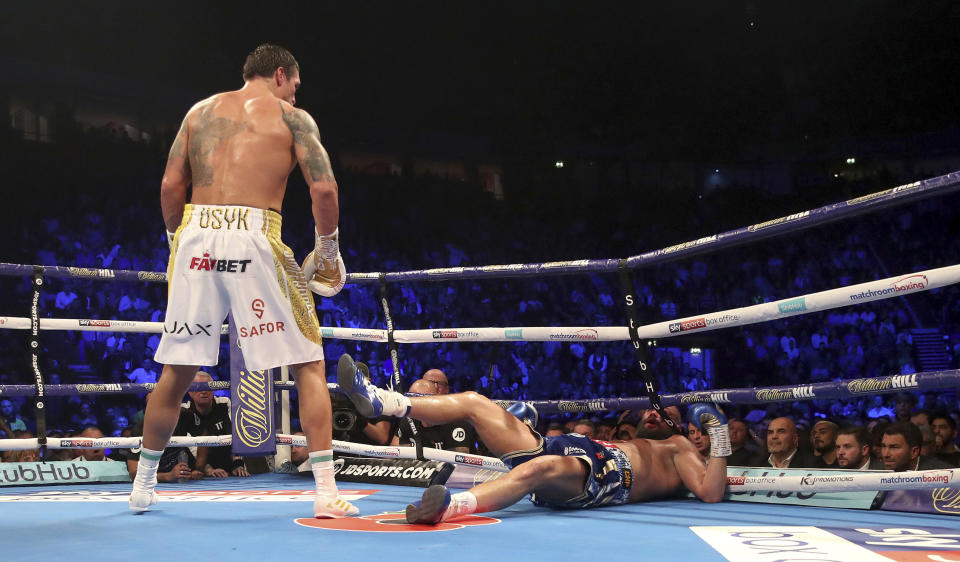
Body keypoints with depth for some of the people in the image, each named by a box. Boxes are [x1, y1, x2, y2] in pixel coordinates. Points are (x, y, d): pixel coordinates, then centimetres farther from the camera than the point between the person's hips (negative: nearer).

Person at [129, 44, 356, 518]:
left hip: (196, 236, 4)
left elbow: (170, 186, 13)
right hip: (255, 237, -4)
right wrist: (327, 249, 8)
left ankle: (143, 485, 29)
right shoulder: (293, 117, 9)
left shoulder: (200, 110, 20)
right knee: (308, 363, 5)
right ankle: (326, 491, 0)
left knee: (177, 367, 17)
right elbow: (324, 189, -3)